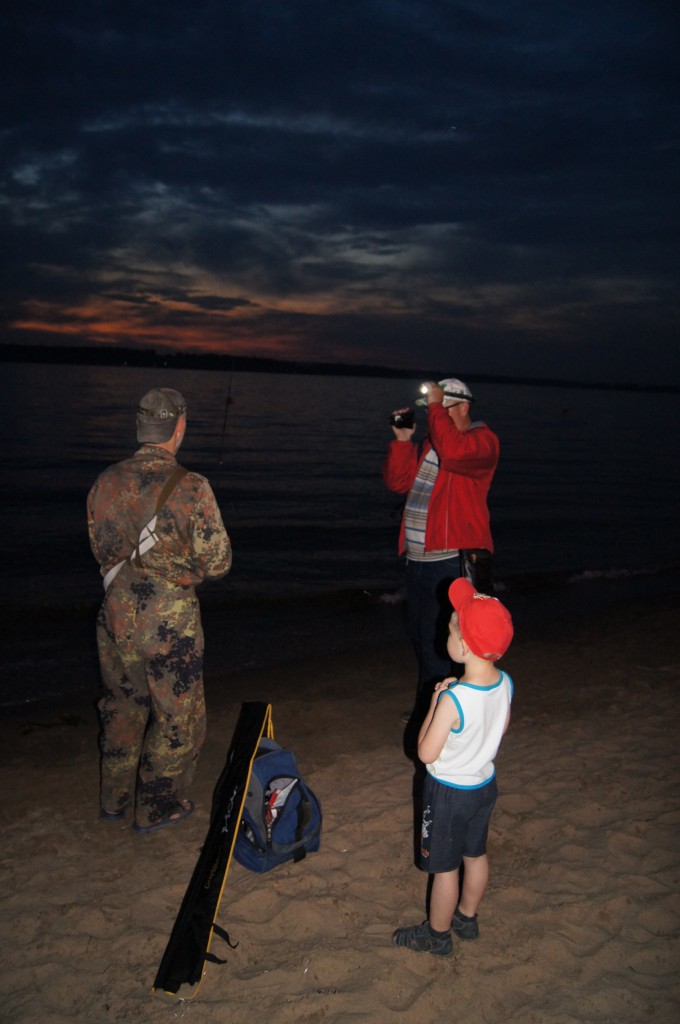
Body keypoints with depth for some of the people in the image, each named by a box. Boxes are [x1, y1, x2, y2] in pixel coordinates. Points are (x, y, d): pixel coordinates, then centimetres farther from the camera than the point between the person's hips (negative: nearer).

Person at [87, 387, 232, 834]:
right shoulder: (191, 487, -18)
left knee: (122, 706, 23)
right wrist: (222, 542, 8)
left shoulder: (105, 483, -2)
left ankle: (116, 798, 39)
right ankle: (157, 807, 26)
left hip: (116, 614, 6)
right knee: (179, 716, 14)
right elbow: (216, 564, -13)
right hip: (169, 621, -5)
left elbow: (101, 550, 10)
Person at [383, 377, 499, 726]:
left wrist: (435, 405, -21)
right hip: (418, 558, 9)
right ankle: (427, 709, 34)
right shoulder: (431, 442, 17)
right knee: (421, 636, 18)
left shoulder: (482, 440, -7)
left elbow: (453, 452, -30)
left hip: (452, 560, -9)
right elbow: (398, 482, 11)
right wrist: (403, 439, 0)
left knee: (437, 642, -6)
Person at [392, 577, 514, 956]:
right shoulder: (505, 683, -14)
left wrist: (434, 703, -16)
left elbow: (426, 753, -24)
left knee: (444, 868, 13)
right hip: (485, 783, 7)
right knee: (476, 855, 25)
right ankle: (467, 918, 46)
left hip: (449, 792, -7)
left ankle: (437, 935, 33)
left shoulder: (453, 699, -35)